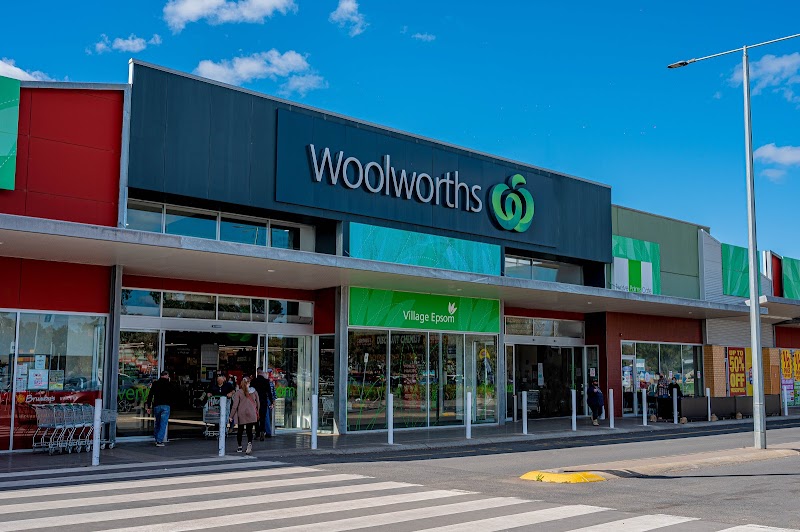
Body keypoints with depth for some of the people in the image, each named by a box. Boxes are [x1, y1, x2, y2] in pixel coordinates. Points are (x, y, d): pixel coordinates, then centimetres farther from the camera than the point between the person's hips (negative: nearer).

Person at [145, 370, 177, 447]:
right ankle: (159, 441, -9)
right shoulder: (170, 385, 3)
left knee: (157, 423, 18)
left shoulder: (155, 384, 8)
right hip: (166, 406, -3)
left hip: (156, 406, 3)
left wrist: (148, 407, 6)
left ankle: (156, 438, 20)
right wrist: (171, 405, 20)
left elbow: (150, 396, 5)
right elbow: (173, 397, 6)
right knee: (163, 424, -3)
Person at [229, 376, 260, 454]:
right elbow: (257, 403, 11)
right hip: (251, 415, 1)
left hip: (241, 414, -1)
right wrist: (257, 412, 25)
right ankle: (250, 443, -23)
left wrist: (231, 416, -2)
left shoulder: (238, 392, -5)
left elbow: (235, 405, -7)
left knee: (240, 431, 13)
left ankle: (239, 447, 21)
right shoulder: (254, 391, 3)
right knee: (249, 430, 2)